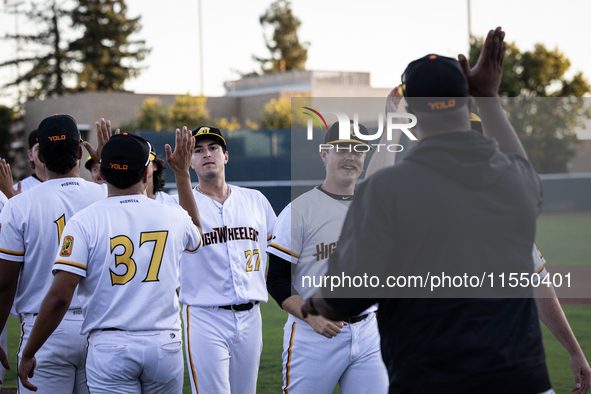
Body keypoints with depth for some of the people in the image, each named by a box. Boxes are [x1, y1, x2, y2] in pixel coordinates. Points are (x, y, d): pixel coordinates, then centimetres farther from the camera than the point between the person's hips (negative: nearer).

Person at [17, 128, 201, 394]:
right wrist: (183, 174, 37)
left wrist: (28, 354, -4)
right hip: (165, 344, 3)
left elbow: (59, 296, -14)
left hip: (109, 349, -3)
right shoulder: (173, 217, 3)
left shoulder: (83, 222, -7)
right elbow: (195, 235, 30)